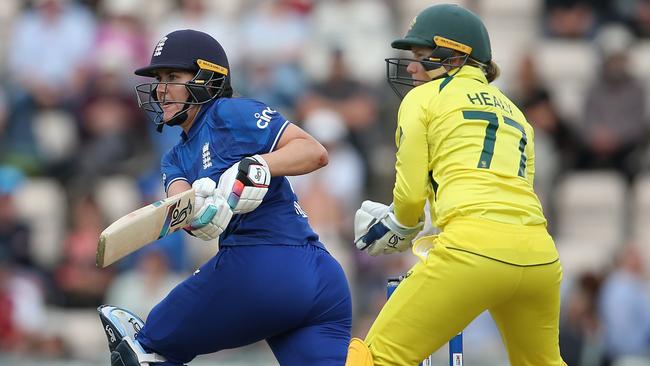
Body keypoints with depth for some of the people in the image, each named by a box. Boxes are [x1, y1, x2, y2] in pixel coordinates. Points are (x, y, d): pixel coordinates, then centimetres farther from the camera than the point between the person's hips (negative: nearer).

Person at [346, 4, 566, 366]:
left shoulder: (424, 97, 12)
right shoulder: (513, 113, 29)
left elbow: (410, 193, 8)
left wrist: (398, 229, 29)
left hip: (474, 247, -6)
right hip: (540, 254, 6)